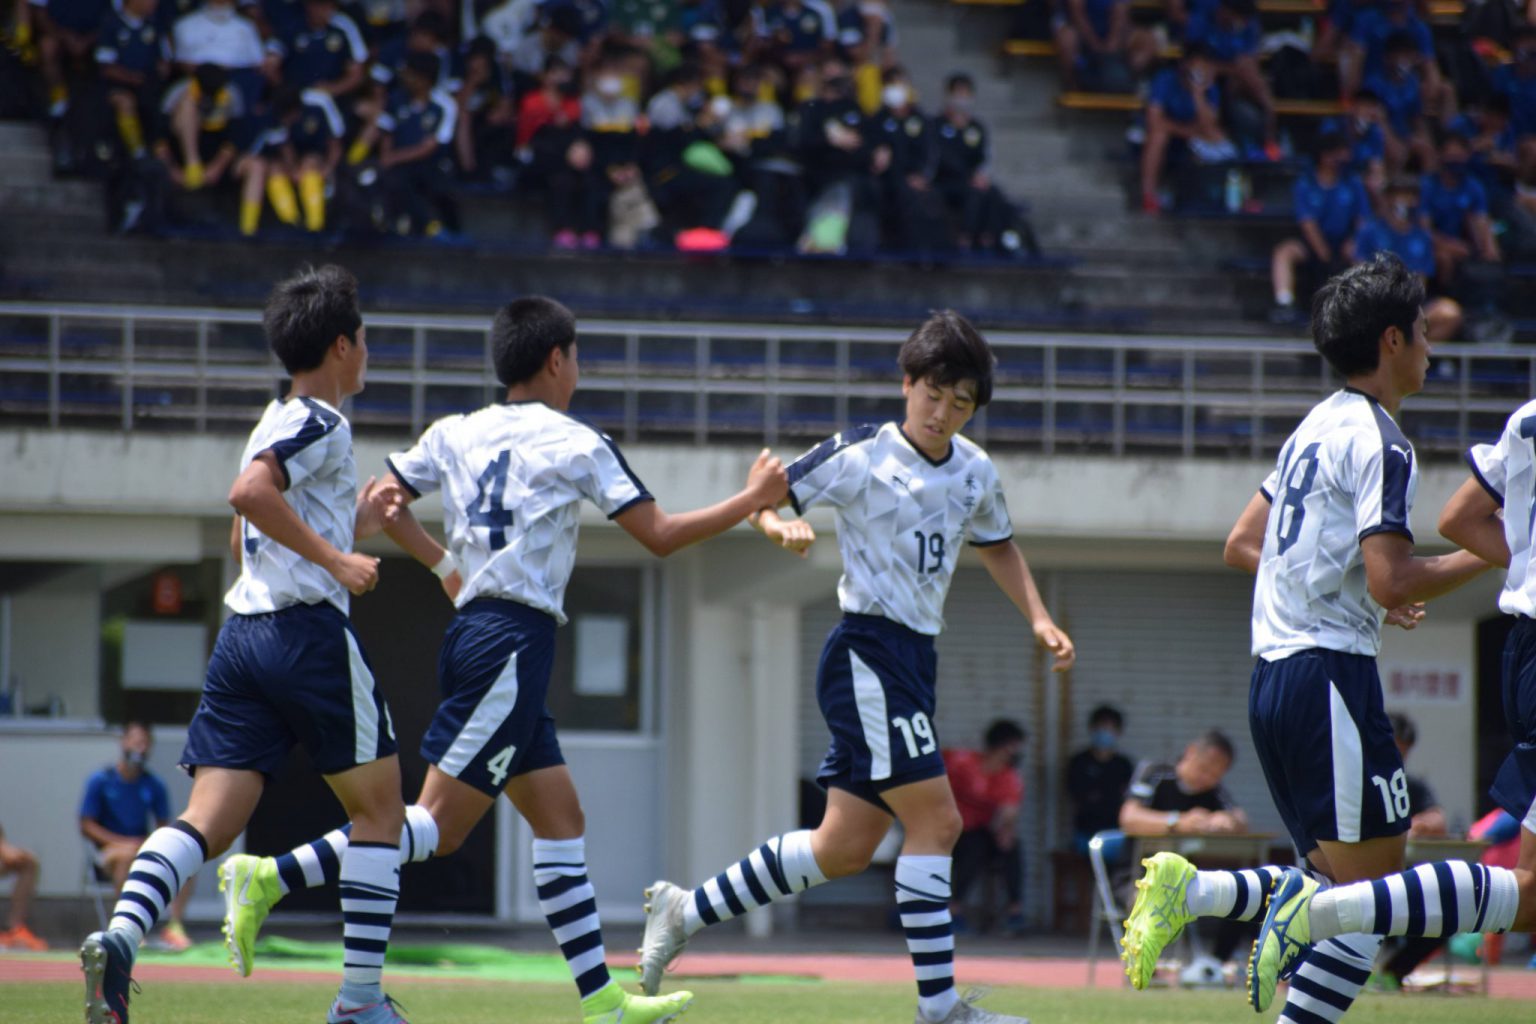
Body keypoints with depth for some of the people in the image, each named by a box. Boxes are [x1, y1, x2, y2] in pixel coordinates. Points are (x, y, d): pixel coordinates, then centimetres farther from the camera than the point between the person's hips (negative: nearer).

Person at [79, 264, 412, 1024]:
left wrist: (354, 526, 30)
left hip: (243, 635, 8)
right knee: (378, 809, 6)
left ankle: (121, 934, -28)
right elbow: (249, 493, -22)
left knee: (210, 818, -3)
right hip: (310, 632, -8)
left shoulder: (276, 423, 22)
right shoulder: (321, 423, -5)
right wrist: (335, 558, -19)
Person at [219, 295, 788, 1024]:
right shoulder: (575, 444, -4)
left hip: (475, 630, 8)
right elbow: (659, 536, -3)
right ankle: (274, 877, -20)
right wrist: (753, 500, 8)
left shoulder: (455, 435, 12)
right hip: (515, 641, -8)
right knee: (438, 827, -10)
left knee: (559, 817, 11)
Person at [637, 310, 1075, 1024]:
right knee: (936, 820, -15)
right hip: (866, 651, -8)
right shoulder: (861, 455, -8)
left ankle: (685, 912, 20)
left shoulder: (974, 472, 11)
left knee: (844, 849, 9)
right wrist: (780, 527, -23)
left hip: (915, 661, 8)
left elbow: (996, 545, 29)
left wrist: (1038, 620, 17)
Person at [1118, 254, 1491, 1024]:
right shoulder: (1378, 441, -12)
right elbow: (1392, 581, -20)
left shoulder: (1318, 427, 17)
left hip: (1275, 668, 9)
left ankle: (1188, 890, -3)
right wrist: (1487, 557, -6)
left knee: (1341, 882, 15)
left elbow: (1241, 547, 23)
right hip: (1330, 674, -9)